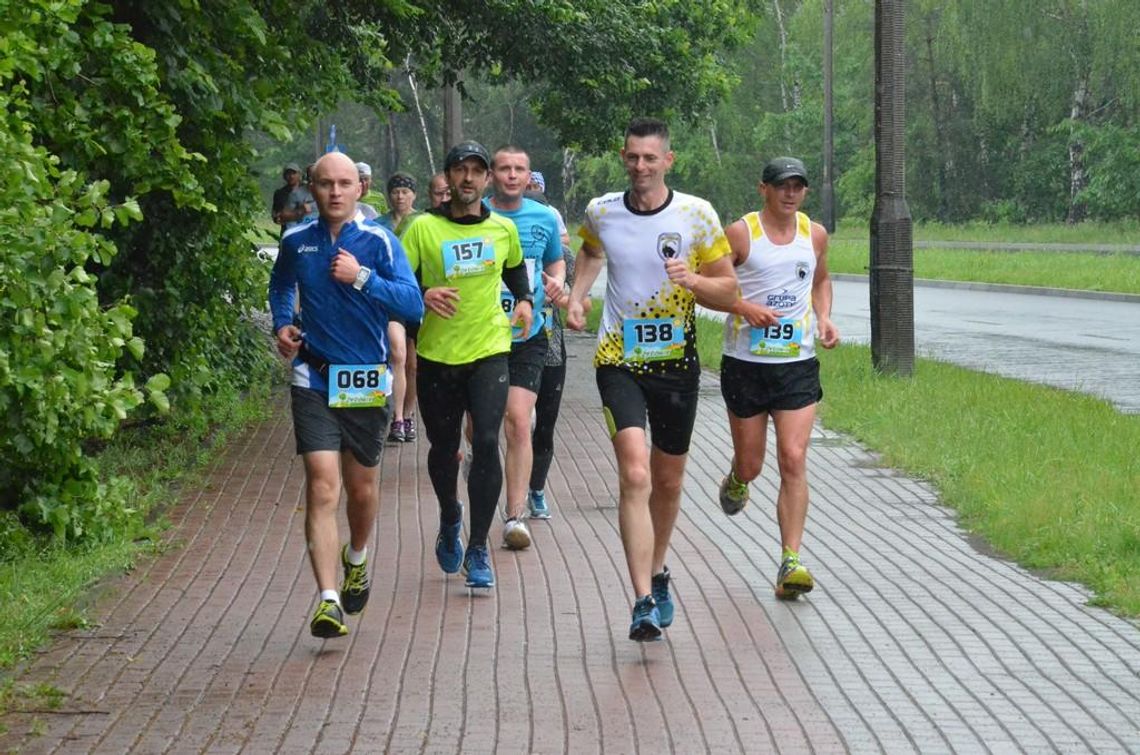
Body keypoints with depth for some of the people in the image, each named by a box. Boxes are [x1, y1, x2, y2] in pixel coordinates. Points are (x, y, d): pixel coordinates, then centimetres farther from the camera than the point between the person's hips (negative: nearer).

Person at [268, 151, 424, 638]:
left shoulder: (379, 242, -6)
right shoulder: (296, 242, 2)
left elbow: (412, 304, -17)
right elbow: (279, 285, 26)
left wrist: (362, 277, -26)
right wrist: (281, 325, 9)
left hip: (367, 381, 0)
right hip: (314, 379, 0)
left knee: (362, 486, 14)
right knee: (322, 486, -13)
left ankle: (357, 559, 46)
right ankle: (328, 601, -18)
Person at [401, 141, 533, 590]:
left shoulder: (503, 228, 5)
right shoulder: (423, 228, -5)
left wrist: (525, 300, 12)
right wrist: (423, 296, -25)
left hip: (489, 351, 0)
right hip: (437, 354, 0)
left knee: (487, 443, -15)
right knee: (443, 448, 12)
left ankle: (478, 547, -6)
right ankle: (449, 520, 43)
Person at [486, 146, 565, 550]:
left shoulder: (545, 218, 6)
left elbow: (555, 261, 23)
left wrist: (556, 281, 2)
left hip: (527, 336, 1)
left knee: (518, 422, -10)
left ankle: (516, 515, -9)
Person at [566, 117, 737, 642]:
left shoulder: (697, 216, -5)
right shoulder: (601, 212, 0)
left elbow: (728, 292, 0)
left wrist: (694, 281, -19)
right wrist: (577, 296, 8)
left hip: (676, 362, 1)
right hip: (618, 361, -1)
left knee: (668, 482, 14)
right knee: (635, 475, -18)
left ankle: (656, 573, 39)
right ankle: (644, 603, -22)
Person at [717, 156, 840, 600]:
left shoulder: (815, 235, 7)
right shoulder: (740, 234, -6)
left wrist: (824, 318, 7)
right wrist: (743, 307, -20)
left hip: (798, 364, 2)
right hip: (746, 364, -2)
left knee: (794, 460, -11)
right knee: (751, 464, 7)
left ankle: (790, 563, -11)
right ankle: (735, 480, 47)